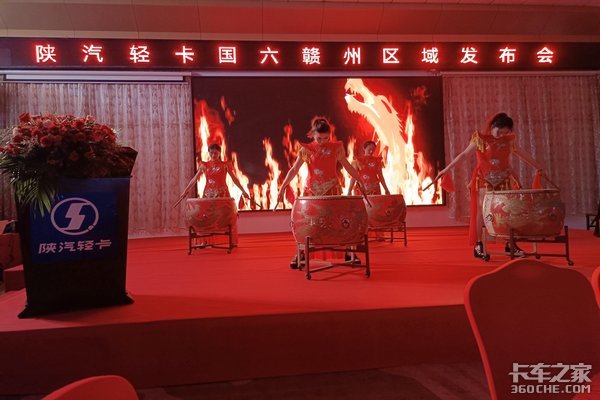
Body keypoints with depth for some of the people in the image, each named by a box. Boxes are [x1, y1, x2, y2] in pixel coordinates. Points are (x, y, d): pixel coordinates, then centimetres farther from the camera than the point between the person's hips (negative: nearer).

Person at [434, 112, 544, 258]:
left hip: (504, 179, 4)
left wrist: (538, 167, 24)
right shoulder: (480, 139, -5)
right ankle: (478, 244, -6)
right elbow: (464, 155, -8)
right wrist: (447, 169, -15)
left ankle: (510, 244, 15)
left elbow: (523, 154, 19)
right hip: (484, 179, -4)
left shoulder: (509, 141, 7)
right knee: (482, 209, -11)